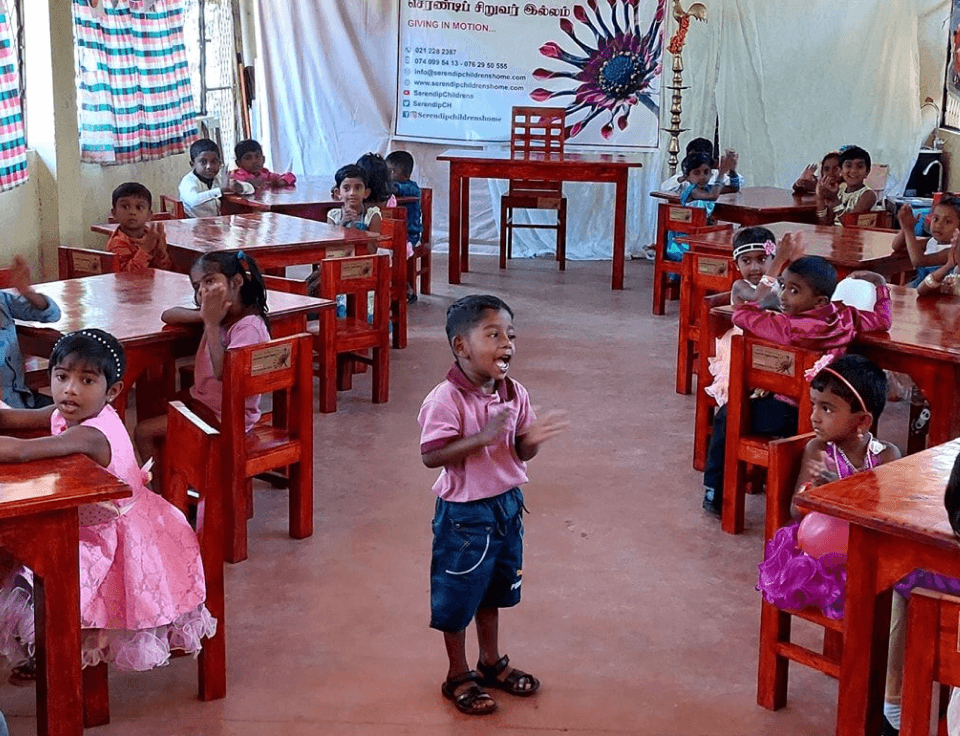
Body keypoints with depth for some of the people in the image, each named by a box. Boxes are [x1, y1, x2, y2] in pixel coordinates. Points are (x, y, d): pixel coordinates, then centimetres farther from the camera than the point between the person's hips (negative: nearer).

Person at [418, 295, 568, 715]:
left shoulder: (515, 394, -3)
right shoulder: (445, 400, -24)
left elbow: (520, 453, 6)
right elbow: (431, 455, -27)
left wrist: (531, 439, -18)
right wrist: (483, 436, -34)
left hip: (506, 506, 7)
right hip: (464, 513, -6)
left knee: (493, 590, 24)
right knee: (457, 597, 10)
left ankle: (491, 663, 43)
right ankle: (458, 676, 29)